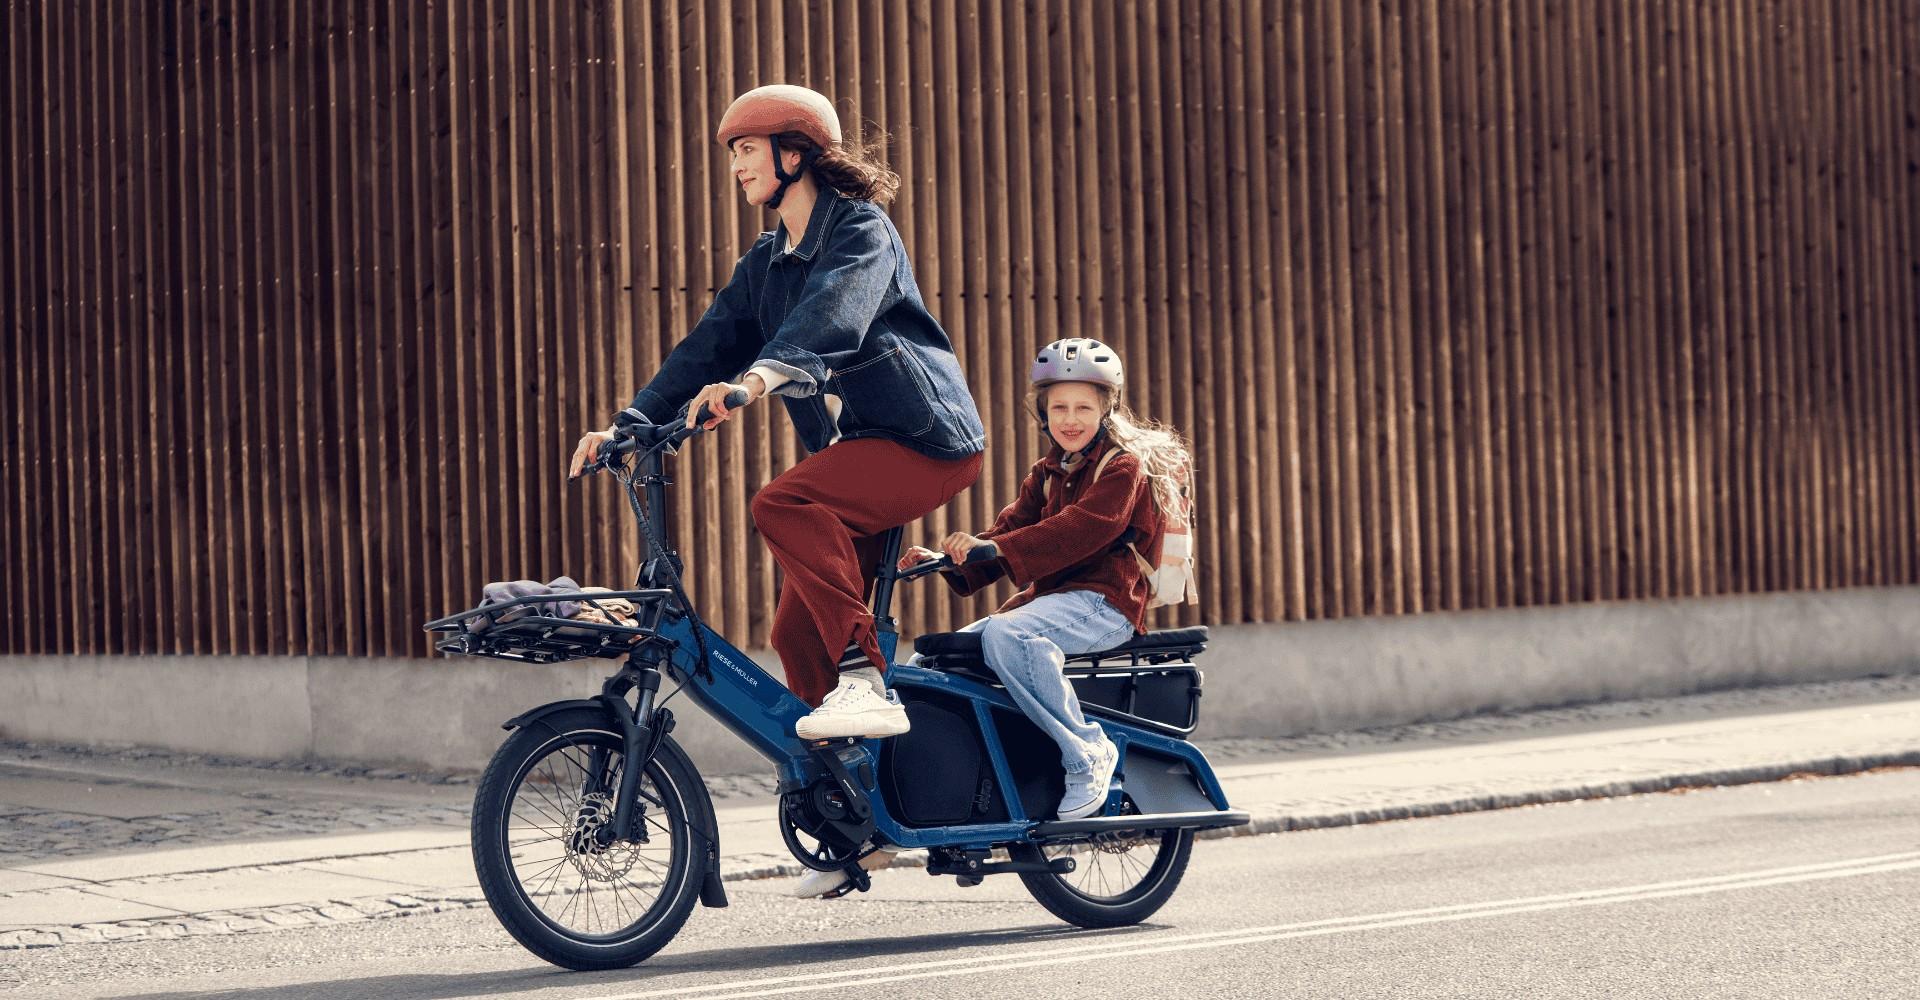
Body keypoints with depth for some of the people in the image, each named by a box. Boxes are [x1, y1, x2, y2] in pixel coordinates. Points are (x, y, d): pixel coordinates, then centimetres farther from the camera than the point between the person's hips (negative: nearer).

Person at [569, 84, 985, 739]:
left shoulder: (861, 229, -8)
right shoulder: (763, 265, 17)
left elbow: (833, 314, -29)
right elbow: (707, 347, 9)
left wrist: (763, 376, -47)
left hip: (924, 438, -8)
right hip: (854, 451, 8)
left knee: (782, 505, -31)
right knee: (798, 634, 2)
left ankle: (864, 682, -32)